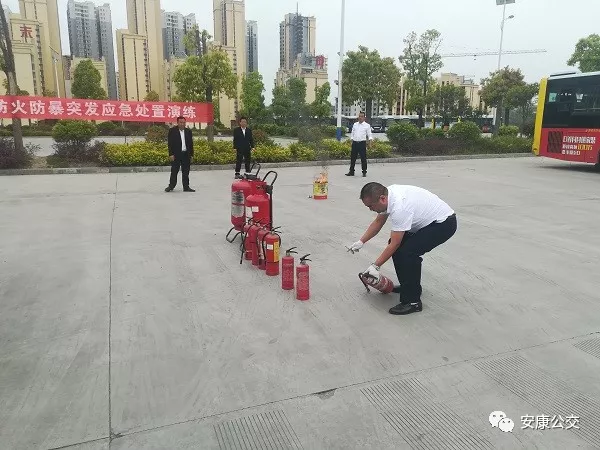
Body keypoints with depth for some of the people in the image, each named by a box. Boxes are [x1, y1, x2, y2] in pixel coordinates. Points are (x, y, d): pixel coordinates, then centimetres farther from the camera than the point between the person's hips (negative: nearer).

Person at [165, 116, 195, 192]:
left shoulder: (188, 131, 10)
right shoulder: (172, 131, -2)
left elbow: (191, 144, 12)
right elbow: (170, 143, -5)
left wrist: (191, 155, 8)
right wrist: (171, 154, -12)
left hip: (186, 154, 3)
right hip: (176, 154, -3)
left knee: (186, 172, 6)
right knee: (174, 171, 2)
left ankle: (186, 187, 12)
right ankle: (171, 186, 13)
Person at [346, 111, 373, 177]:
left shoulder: (367, 125, 1)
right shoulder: (355, 124, 13)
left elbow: (369, 135, -1)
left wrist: (369, 144, -9)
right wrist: (352, 141, 13)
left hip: (362, 143, -4)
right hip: (355, 143, 4)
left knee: (363, 158, 0)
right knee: (352, 158, 7)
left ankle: (364, 172, 10)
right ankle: (351, 172, 16)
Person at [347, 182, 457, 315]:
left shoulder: (399, 207, -32)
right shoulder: (388, 194, -4)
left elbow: (394, 244, -25)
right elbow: (378, 222, 12)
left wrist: (375, 266, -18)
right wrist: (361, 242, 8)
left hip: (443, 223, -10)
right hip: (430, 219, 10)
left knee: (407, 252, -22)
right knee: (399, 246, 11)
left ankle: (412, 301, -10)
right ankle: (410, 286, 24)